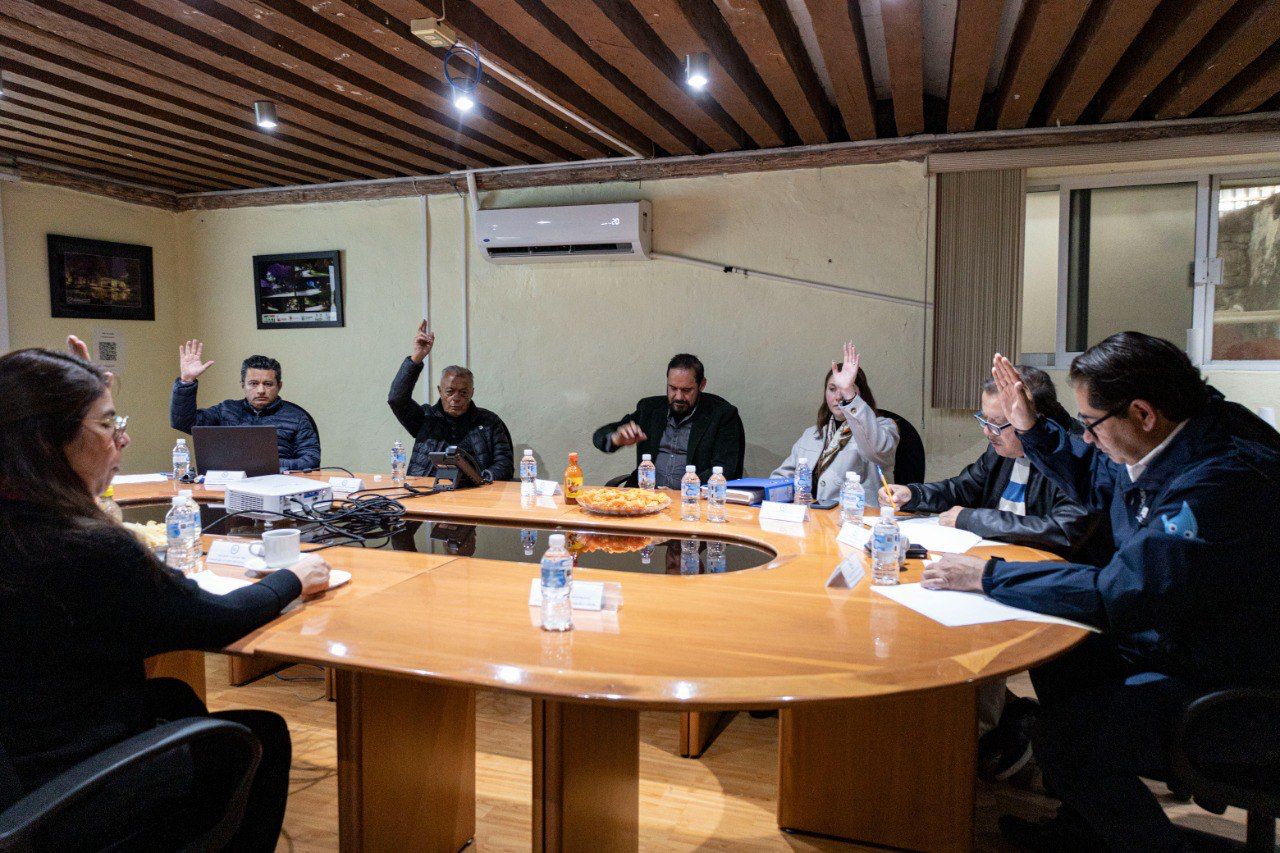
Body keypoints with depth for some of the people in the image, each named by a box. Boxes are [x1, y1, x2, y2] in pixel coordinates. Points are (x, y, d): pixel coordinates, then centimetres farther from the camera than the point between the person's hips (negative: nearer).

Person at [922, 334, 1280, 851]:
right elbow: (1092, 480, 22)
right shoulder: (1170, 448, 0)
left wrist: (988, 576, -27)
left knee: (1067, 734, -22)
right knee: (1055, 659, 12)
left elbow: (1123, 593, -34)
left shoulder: (1228, 478, -31)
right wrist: (1031, 428, 10)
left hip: (1233, 689, -10)